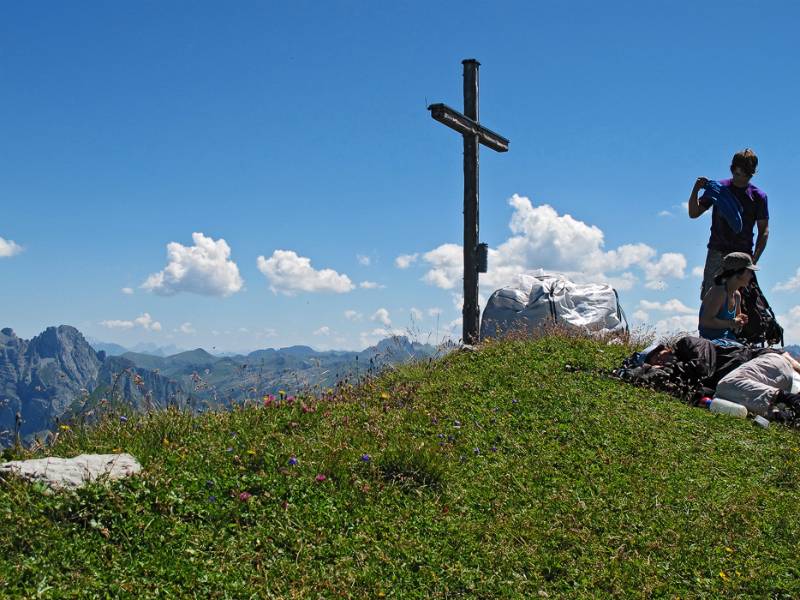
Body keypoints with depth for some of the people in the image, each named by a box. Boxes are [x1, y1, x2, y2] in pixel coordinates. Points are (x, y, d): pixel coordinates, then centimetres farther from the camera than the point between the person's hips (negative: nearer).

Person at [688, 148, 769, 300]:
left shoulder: (758, 196, 5)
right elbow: (693, 213, 9)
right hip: (717, 252, 0)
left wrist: (754, 260, -8)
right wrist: (695, 190, -9)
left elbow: (764, 231, 4)